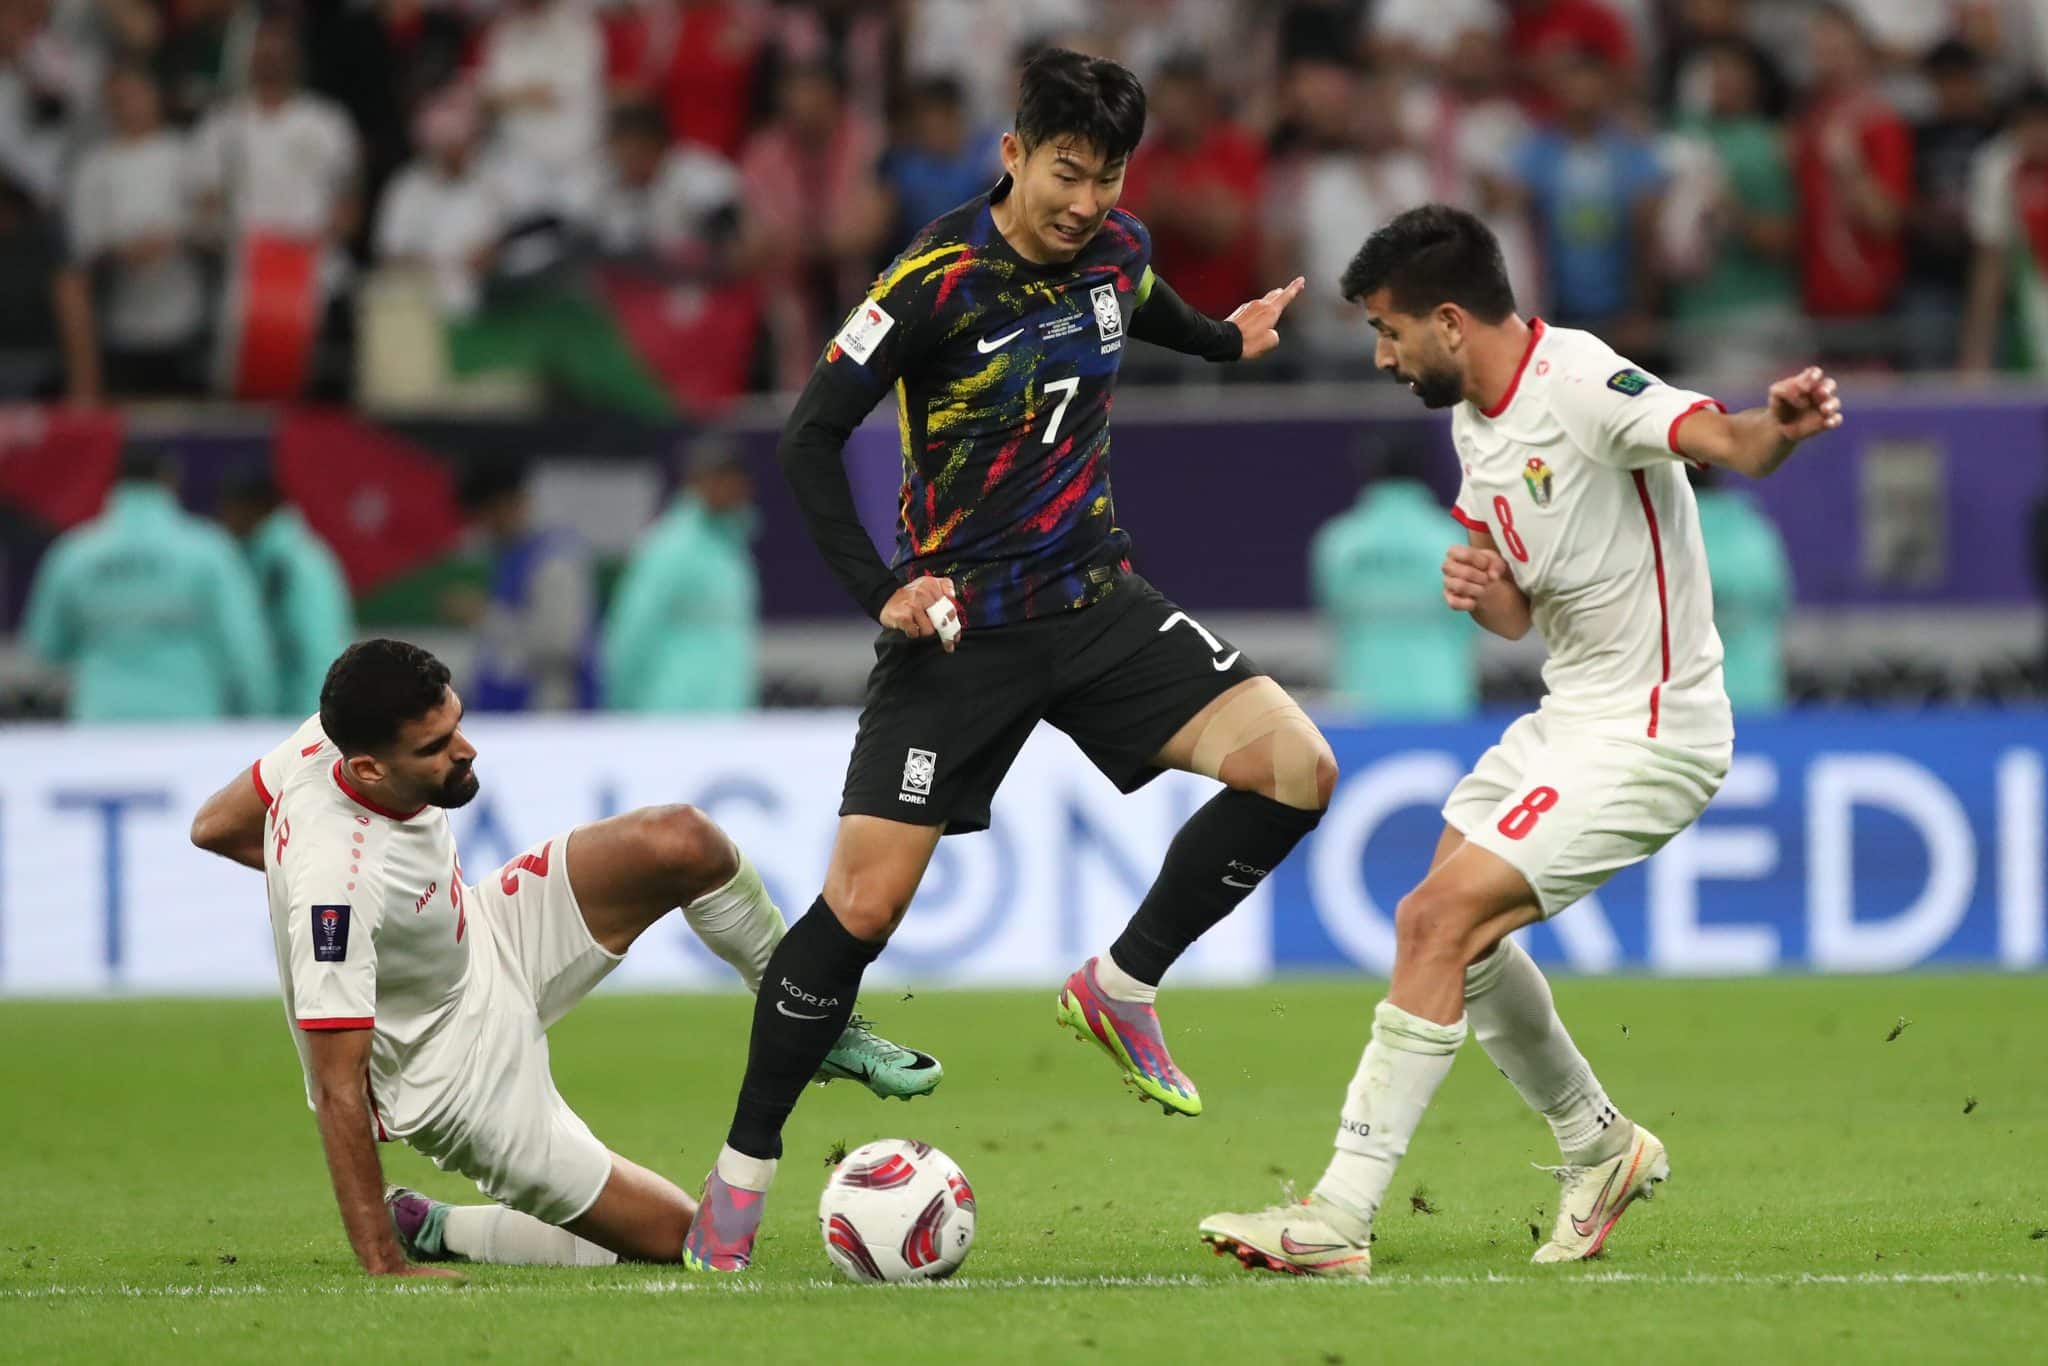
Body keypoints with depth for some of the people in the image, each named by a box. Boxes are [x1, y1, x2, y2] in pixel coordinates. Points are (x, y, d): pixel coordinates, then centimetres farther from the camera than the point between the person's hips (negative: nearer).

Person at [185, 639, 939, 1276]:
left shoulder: (326, 739, -18)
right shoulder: (337, 886, -39)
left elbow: (214, 829, 3)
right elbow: (337, 1086, -34)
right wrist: (384, 1270, -33)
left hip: (486, 945, 7)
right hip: (457, 1071, -7)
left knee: (681, 843, -17)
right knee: (674, 1236, -4)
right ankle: (427, 1231, 13)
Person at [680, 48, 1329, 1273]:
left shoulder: (1118, 250, 1)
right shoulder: (940, 279, -17)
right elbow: (810, 437, -13)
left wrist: (1225, 339, 42)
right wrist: (878, 589, -20)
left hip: (1100, 605, 5)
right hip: (963, 628, -5)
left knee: (1297, 769, -14)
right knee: (864, 901, -11)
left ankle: (1123, 986, 5)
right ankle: (742, 1170, 4)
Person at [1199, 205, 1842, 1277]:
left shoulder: (1580, 384, -20)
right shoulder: (1475, 421, 8)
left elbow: (1727, 442, -36)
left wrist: (1780, 426, -59)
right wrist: (1478, 587, -9)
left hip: (1648, 736, -10)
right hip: (1567, 718, 10)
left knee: (1439, 923, -16)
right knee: (1443, 928, 15)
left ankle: (1341, 1218, -14)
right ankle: (1601, 1147, 32)